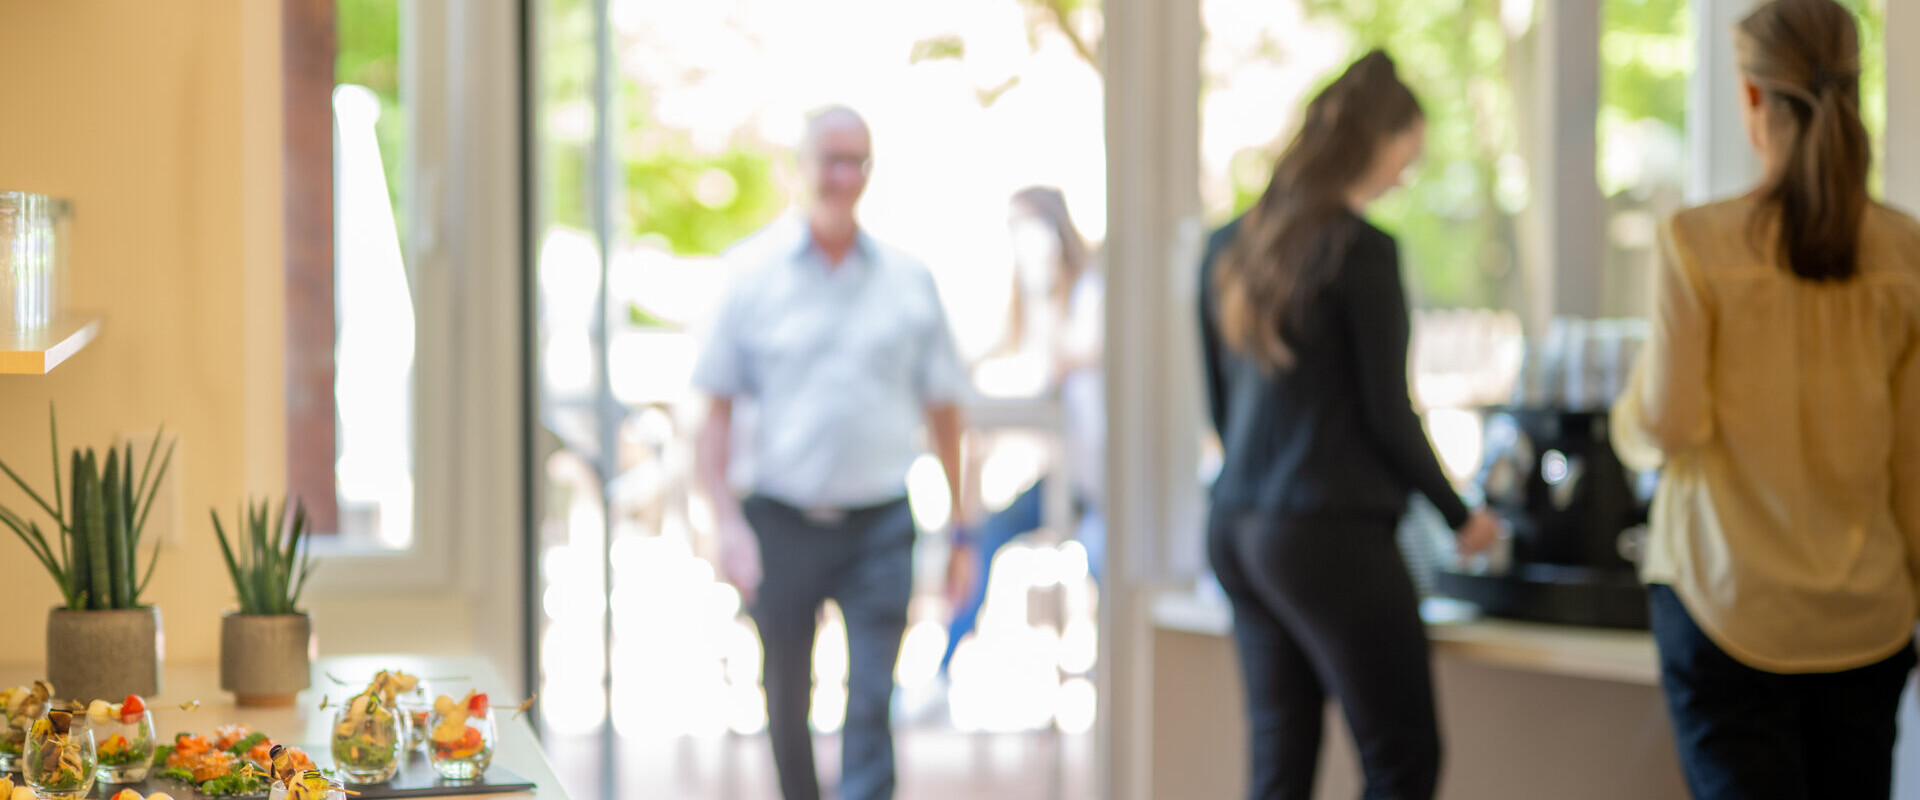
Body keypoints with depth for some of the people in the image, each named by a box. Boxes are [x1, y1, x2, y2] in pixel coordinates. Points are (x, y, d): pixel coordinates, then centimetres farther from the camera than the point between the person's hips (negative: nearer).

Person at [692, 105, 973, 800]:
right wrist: (727, 521, -9)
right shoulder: (752, 272, 0)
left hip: (879, 521, 0)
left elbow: (942, 407, 11)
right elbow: (716, 409, 0)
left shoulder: (908, 279, 4)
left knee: (871, 704, -10)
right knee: (786, 709, 12)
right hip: (782, 522, 0)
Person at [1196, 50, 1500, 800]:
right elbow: (1388, 414, -10)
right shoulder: (1363, 251, -13)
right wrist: (1460, 514, 4)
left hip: (1236, 532, 8)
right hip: (1331, 538, -8)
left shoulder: (1230, 245, 9)